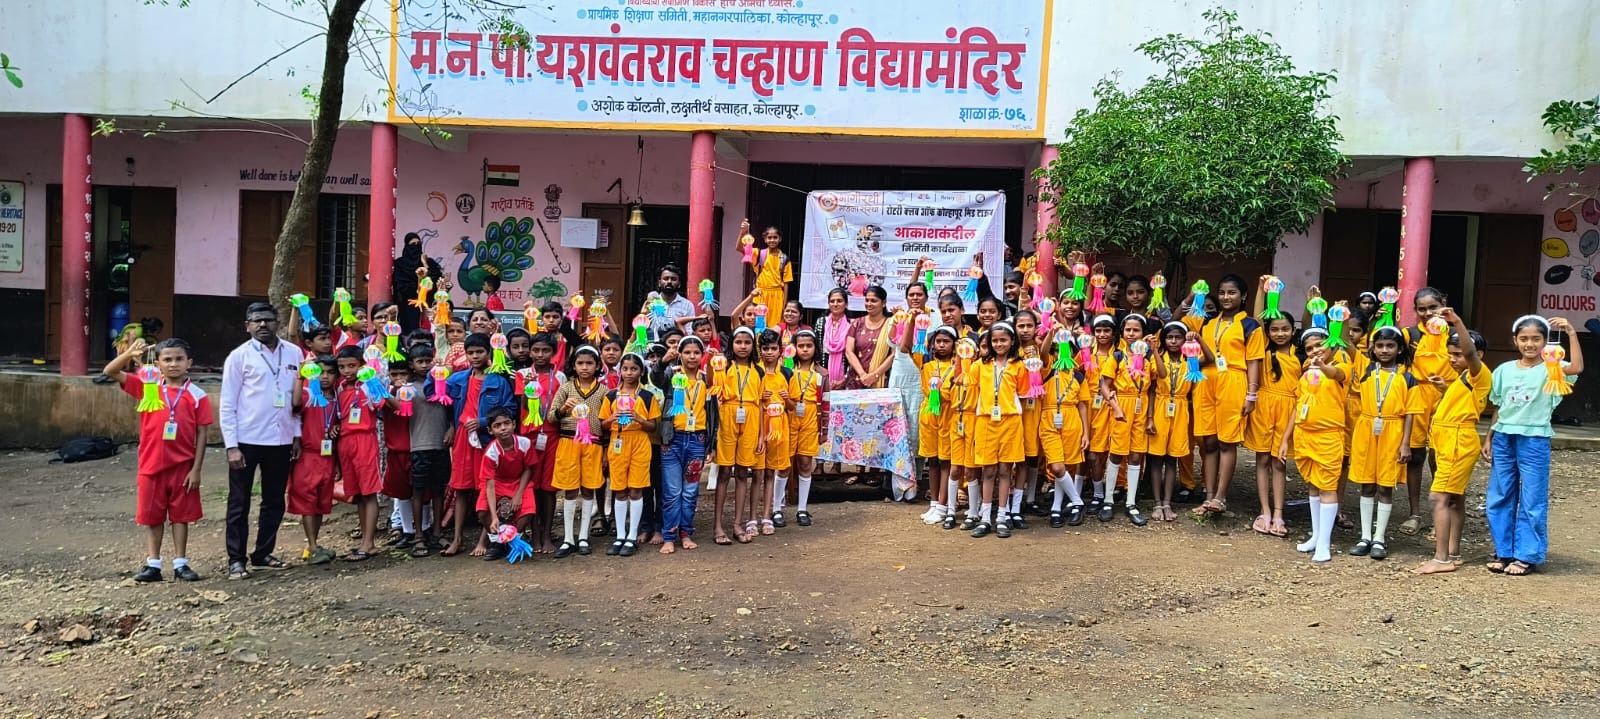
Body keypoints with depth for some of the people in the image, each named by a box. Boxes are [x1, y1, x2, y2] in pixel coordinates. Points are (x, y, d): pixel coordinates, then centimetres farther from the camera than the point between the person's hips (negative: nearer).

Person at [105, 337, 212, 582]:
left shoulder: (197, 395, -3)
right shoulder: (147, 387, 2)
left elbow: (201, 434, -2)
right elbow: (111, 372, -4)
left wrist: (196, 469, -6)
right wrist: (129, 354, -23)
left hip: (183, 465, -1)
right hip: (151, 464, 1)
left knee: (181, 515, 8)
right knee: (152, 516, 9)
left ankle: (180, 564, 16)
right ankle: (153, 564, 18)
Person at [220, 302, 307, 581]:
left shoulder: (294, 354, 6)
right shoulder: (239, 356, -3)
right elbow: (227, 405, -5)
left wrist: (297, 435, 7)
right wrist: (231, 446, -10)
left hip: (281, 440, 4)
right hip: (246, 441, -4)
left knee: (275, 501, 13)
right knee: (239, 503, 4)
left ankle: (263, 553, 26)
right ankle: (236, 559, 12)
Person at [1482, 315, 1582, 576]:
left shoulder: (1550, 369, -4)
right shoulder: (1504, 370, 7)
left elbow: (1577, 368, -26)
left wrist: (1571, 333, -27)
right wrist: (1489, 438, 11)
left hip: (1534, 440, -4)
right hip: (1503, 439, 4)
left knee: (1532, 502, 2)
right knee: (1499, 499, 9)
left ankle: (1527, 556, 10)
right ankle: (1504, 552, 19)